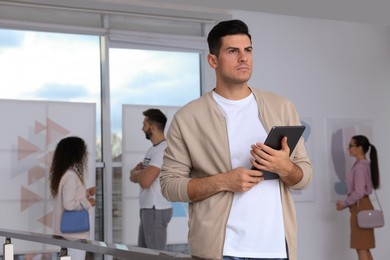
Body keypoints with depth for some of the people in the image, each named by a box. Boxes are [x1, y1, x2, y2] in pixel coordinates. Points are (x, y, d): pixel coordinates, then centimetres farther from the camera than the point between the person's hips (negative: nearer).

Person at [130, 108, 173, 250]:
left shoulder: (163, 150, -17)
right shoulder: (152, 149, 16)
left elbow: (145, 181, -25)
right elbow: (135, 177, 17)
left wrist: (135, 172, -3)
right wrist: (138, 173, -6)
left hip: (156, 210, -10)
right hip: (147, 208, 10)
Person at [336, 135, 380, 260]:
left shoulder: (360, 167, -17)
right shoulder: (363, 165, 13)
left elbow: (359, 192, -21)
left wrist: (344, 203, -9)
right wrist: (346, 203, 13)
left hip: (361, 207, -10)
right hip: (361, 206, 10)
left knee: (362, 248, -6)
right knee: (364, 248, 12)